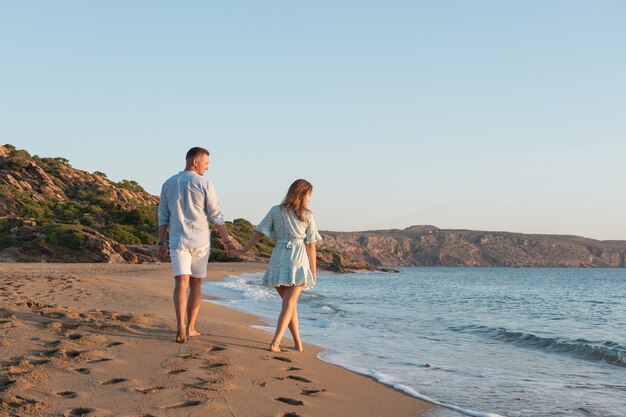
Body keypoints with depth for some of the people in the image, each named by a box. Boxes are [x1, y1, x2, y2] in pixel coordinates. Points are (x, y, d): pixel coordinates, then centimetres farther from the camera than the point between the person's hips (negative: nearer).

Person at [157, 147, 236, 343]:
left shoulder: (168, 184, 6)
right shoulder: (205, 184, -6)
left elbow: (163, 216, 7)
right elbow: (216, 216, -5)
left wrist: (161, 243, 11)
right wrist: (227, 241, 3)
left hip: (178, 241, 2)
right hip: (200, 242, -2)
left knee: (181, 283, -6)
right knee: (196, 283, 12)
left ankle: (181, 326, -24)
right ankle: (190, 327, 14)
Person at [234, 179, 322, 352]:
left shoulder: (276, 211, 6)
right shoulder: (308, 216, 2)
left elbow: (259, 233, 5)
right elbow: (310, 247, 2)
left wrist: (244, 250, 17)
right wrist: (313, 271, 8)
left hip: (278, 259, 3)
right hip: (298, 261, -3)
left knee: (289, 303, 16)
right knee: (289, 304, -2)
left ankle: (298, 343, 18)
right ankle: (275, 341, -17)